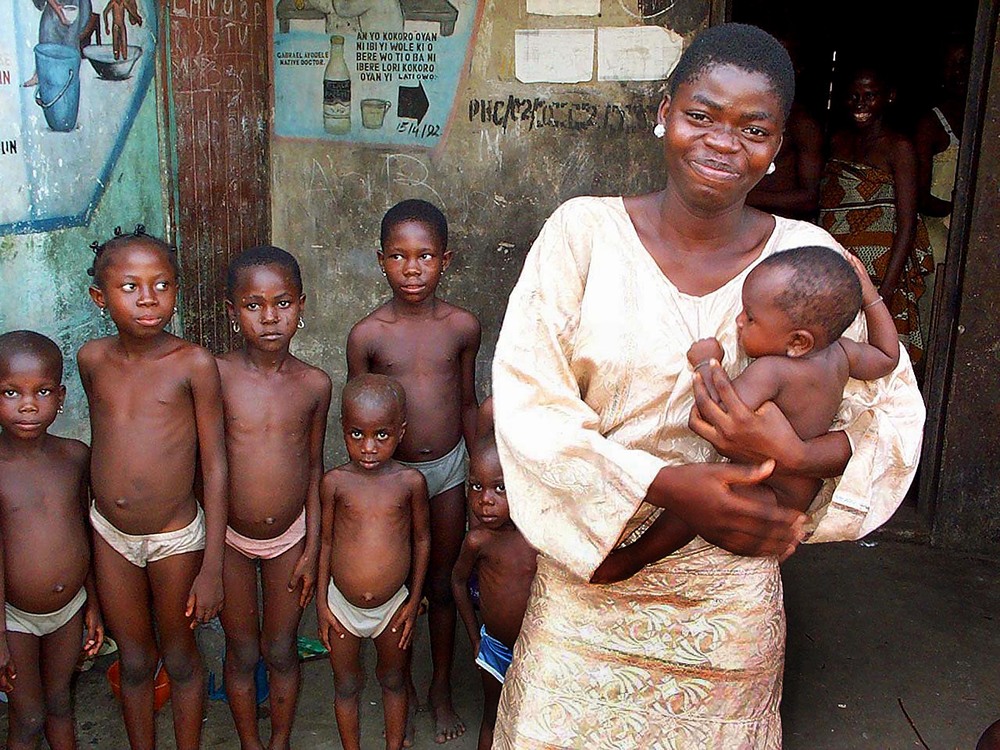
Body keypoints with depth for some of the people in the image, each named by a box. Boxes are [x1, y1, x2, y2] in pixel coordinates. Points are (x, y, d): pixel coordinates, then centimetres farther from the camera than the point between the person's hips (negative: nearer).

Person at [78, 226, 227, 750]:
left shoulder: (193, 363, -16)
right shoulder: (92, 359, -4)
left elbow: (214, 466, -12)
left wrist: (212, 568, -12)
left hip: (175, 538, -3)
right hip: (110, 534, 3)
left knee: (179, 658, 15)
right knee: (134, 662, 19)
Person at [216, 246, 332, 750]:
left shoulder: (314, 384, -8)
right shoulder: (217, 375, -14)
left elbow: (313, 465, 0)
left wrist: (312, 547, 1)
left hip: (291, 536, 1)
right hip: (229, 536, -1)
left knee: (280, 650, 15)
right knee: (242, 652, 14)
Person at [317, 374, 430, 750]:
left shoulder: (410, 481, -13)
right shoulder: (335, 482, -13)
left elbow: (422, 538, -1)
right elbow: (325, 541, -2)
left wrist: (414, 600, 1)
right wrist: (321, 603, 0)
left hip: (393, 605, 0)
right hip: (342, 606, 0)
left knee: (394, 681, 21)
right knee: (346, 686, 17)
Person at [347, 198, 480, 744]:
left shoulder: (462, 326, -7)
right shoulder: (367, 335, -12)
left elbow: (467, 402, 5)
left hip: (448, 470, 1)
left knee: (442, 584, 15)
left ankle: (441, 688, 35)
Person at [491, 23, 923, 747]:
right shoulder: (584, 231, -9)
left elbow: (896, 412, 0)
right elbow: (525, 396, -15)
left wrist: (797, 453, -20)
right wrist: (670, 486, -23)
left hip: (731, 600, 1)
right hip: (590, 580, 0)